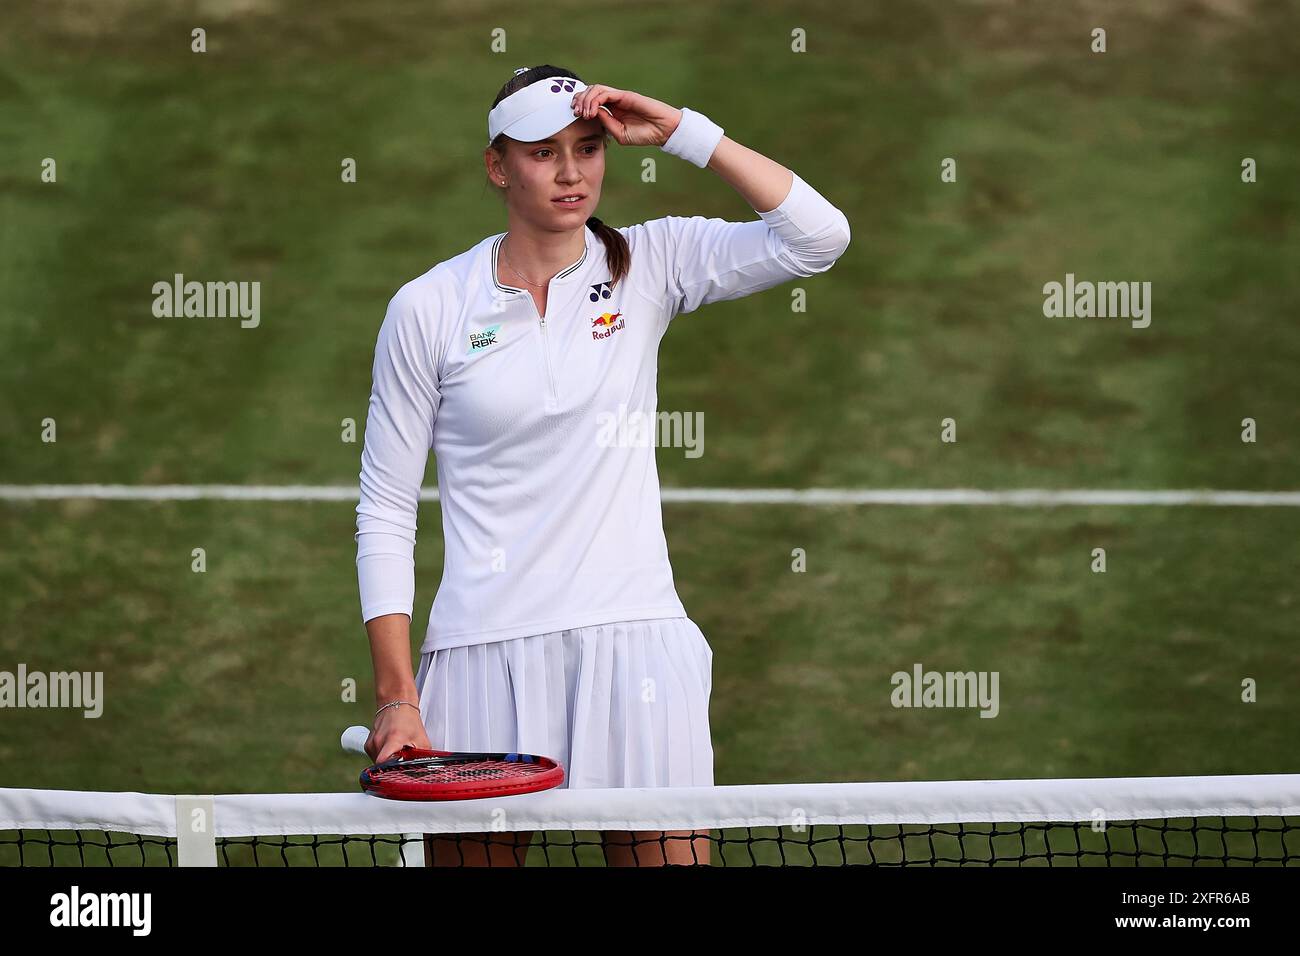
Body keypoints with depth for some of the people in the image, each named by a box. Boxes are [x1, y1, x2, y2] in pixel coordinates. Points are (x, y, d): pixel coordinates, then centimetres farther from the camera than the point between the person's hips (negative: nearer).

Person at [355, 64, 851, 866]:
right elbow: (385, 513, 3)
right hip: (485, 655, -1)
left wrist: (682, 131, -10)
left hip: (632, 641, 1)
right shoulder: (428, 308, 1)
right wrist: (396, 695, -5)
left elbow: (818, 237, -10)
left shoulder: (649, 264, 5)